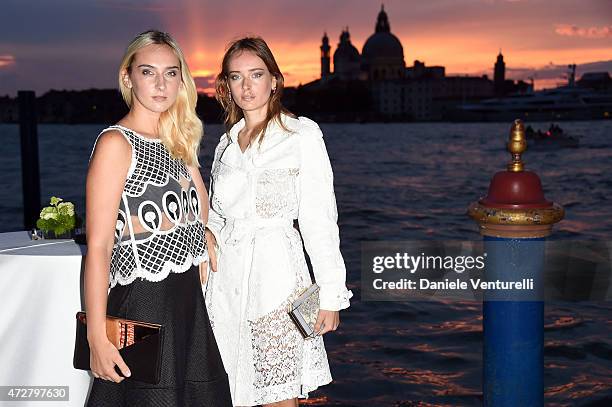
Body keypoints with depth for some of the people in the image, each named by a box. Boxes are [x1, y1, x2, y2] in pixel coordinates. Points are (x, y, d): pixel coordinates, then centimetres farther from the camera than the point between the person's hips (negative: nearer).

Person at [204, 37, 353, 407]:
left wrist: (331, 293, -10)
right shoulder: (227, 143, 16)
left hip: (275, 273, -5)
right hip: (228, 277, 5)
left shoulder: (302, 135, -1)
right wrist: (206, 232, 0)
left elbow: (319, 219, -6)